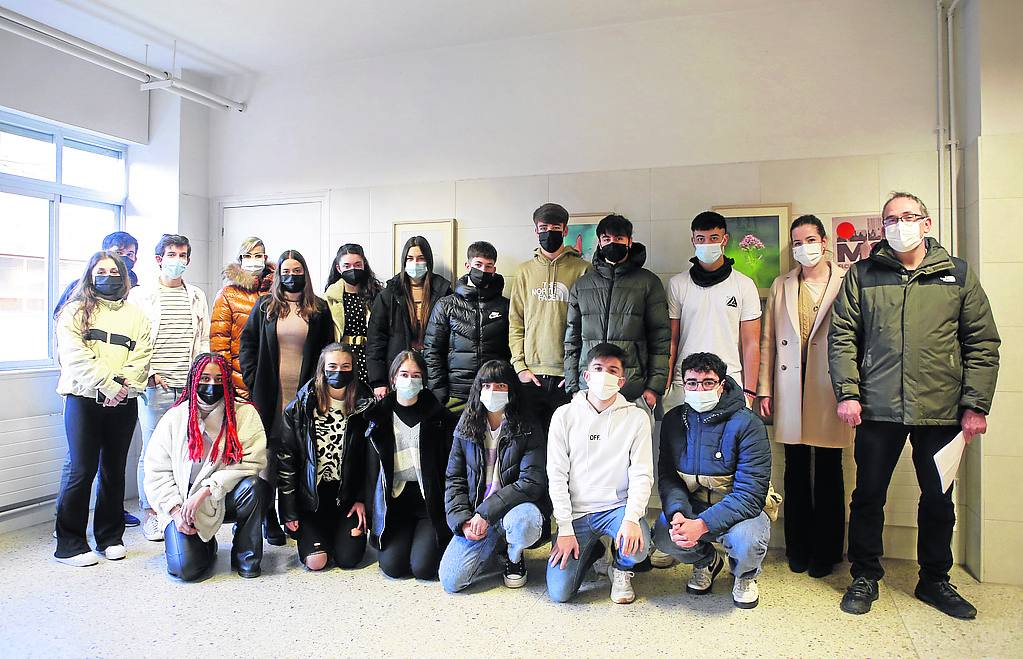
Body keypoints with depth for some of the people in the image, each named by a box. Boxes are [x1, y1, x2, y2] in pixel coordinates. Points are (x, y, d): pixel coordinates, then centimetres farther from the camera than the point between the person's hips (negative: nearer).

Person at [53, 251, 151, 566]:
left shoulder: (136, 314, 14)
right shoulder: (76, 311, 4)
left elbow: (141, 356, 4)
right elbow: (75, 355, -8)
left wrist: (124, 384, -13)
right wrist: (108, 385, -16)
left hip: (124, 403, 3)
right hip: (84, 399, -3)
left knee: (114, 470, 9)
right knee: (82, 470, -4)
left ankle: (110, 537, 20)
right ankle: (69, 543, 8)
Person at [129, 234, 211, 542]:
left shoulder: (197, 296, 15)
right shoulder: (141, 295, 5)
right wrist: (148, 372, -8)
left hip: (189, 387, 3)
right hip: (155, 386, -3)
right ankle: (149, 512, 15)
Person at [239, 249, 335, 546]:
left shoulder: (319, 309, 10)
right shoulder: (265, 306, 10)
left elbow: (327, 350, 11)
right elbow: (248, 343, 11)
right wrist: (253, 380, 2)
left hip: (306, 393, 0)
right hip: (270, 394, 0)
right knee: (270, 452, -2)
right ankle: (269, 518, 8)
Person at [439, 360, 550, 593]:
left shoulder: (528, 429, -7)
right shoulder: (466, 428, 5)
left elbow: (532, 483, -15)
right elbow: (454, 480, 7)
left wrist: (486, 512, -19)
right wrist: (463, 520, -9)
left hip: (514, 506, -3)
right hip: (476, 515, 3)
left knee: (523, 522, -39)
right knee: (451, 580, -14)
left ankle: (514, 556, 0)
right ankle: (497, 546, 17)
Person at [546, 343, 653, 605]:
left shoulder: (636, 418, -1)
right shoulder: (565, 415, 0)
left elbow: (641, 474, -5)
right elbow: (557, 475, -2)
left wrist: (631, 518, -22)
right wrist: (565, 529, -9)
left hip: (618, 507, 0)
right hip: (576, 512, 1)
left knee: (637, 549, -33)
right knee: (559, 592, -12)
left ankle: (621, 569, 8)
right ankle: (592, 551, 22)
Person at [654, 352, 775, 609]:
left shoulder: (747, 424, -18)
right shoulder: (674, 420, -3)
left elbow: (750, 493, -23)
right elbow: (667, 475, -3)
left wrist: (702, 525, -33)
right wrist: (677, 513, -26)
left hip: (741, 508, -3)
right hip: (691, 504, 3)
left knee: (747, 541, -35)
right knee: (663, 536, -24)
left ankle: (745, 575, 7)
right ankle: (706, 561, 14)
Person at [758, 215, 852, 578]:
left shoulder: (847, 282, 1)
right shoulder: (781, 286, 11)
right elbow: (767, 341, 10)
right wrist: (764, 390, 6)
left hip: (829, 389, -3)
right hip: (790, 391, 3)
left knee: (828, 473, 7)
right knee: (796, 471, 10)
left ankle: (826, 551, 21)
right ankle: (799, 548, 23)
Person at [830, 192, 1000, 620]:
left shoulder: (958, 274, 6)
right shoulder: (862, 275, 5)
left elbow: (982, 344, 4)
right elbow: (843, 337, 1)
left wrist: (976, 404, -2)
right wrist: (847, 392, -9)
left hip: (941, 409, 1)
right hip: (878, 408, -1)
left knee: (939, 500, 13)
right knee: (868, 496, 7)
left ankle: (934, 581, 31)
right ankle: (865, 577, 23)